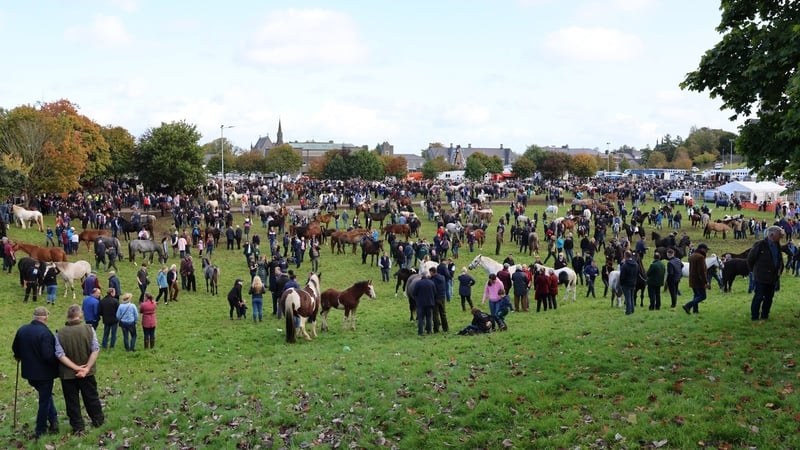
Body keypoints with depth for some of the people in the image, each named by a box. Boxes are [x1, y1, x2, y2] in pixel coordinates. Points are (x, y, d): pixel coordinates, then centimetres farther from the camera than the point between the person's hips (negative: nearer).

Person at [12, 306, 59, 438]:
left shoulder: (22, 330, -1)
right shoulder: (45, 333, -24)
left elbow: (15, 348, 13)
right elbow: (48, 355, -28)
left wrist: (21, 357, 32)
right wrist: (57, 364, -11)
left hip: (29, 372, 6)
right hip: (44, 372, -6)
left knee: (45, 396, 26)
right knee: (44, 400, 10)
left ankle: (53, 420, 23)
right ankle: (40, 430, 19)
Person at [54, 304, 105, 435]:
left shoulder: (60, 333, -12)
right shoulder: (89, 329, -10)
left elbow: (60, 355, -17)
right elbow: (95, 350, -15)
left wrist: (76, 368, -15)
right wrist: (86, 368, -15)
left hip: (67, 374, -1)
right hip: (87, 373, 1)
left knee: (72, 402, 11)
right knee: (91, 397, 19)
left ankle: (78, 427, 18)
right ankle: (98, 420, 33)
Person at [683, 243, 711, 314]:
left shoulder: (692, 256, 13)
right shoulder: (700, 257, -18)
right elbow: (702, 271, -22)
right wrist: (706, 282, -21)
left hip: (692, 280, 9)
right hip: (699, 281, -9)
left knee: (696, 295, 18)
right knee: (702, 296, -5)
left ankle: (695, 309, 16)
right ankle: (688, 306, -15)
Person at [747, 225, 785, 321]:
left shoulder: (777, 245, 7)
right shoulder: (760, 245, -14)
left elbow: (780, 260, 17)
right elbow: (750, 258, -7)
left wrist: (779, 272, 9)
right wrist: (754, 270, 3)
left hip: (772, 278, 7)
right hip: (761, 277, -7)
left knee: (769, 297, 11)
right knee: (759, 297, -2)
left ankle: (764, 316, 22)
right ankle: (754, 317, 7)